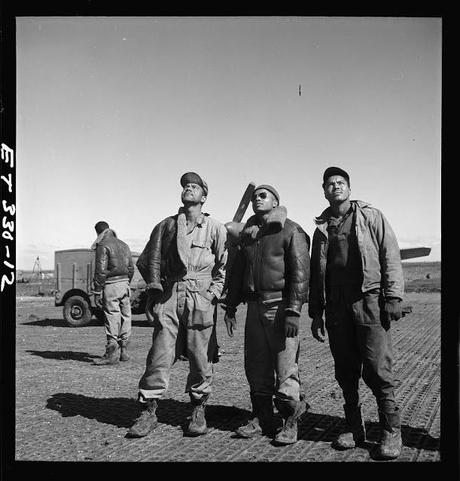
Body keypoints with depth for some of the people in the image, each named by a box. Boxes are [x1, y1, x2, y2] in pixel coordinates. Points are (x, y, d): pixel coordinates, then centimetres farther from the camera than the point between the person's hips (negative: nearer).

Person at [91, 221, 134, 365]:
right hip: (124, 284, 7)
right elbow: (131, 268, 16)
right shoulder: (124, 245, 15)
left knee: (112, 319, -6)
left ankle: (112, 354, -5)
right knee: (125, 317, 10)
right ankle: (123, 351, 16)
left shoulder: (103, 246, -8)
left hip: (110, 286, -7)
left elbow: (101, 271, -14)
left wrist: (97, 292, -13)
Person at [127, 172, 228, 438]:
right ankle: (149, 412, 7)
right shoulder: (166, 225, 13)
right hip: (169, 296, 2)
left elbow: (225, 265, 5)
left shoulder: (216, 228, 7)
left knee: (201, 357, 3)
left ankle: (199, 411, 18)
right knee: (160, 354, -1)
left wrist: (214, 292, -5)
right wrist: (156, 288, 7)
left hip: (201, 298, -1)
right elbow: (148, 260, 17)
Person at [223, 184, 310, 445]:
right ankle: (262, 419, 21)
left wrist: (293, 311, -18)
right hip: (254, 305, 6)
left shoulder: (292, 231, -3)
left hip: (280, 304, -6)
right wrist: (230, 307, 14)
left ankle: (290, 422, 10)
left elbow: (301, 272, -11)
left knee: (285, 366, -4)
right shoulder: (248, 234, 17)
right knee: (256, 365, 9)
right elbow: (237, 271, 20)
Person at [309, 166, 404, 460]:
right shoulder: (322, 229, 17)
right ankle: (354, 429, 19)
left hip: (369, 302, -4)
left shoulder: (371, 216, 7)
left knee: (378, 370, -5)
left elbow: (390, 256, 0)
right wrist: (316, 313, 13)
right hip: (337, 308, 4)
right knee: (346, 372, 8)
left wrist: (394, 297, -10)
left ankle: (391, 432, 7)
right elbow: (316, 274, 18)